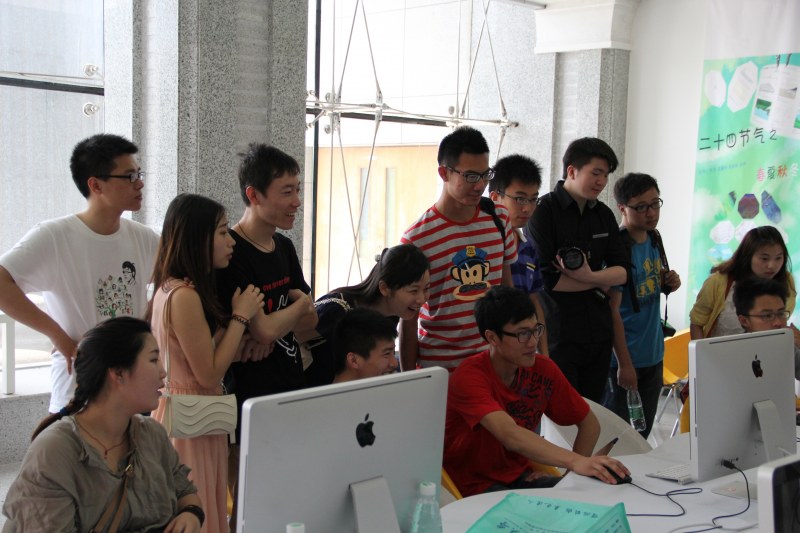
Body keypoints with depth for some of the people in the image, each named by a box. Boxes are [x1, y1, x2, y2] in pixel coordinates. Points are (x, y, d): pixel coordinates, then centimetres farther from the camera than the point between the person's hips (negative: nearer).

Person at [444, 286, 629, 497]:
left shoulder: (543, 369, -2)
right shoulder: (469, 376, -21)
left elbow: (589, 424, 8)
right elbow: (509, 435, -37)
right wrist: (575, 461, -48)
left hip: (521, 477, 6)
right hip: (475, 487, -6)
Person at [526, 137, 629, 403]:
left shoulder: (604, 214, 12)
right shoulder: (544, 211, -8)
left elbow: (622, 271, 5)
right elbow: (545, 277, -16)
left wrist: (589, 275, -15)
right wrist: (599, 282, -5)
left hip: (598, 332, 6)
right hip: (558, 334, -6)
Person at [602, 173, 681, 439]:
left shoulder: (654, 239, 6)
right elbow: (612, 309, -19)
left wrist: (668, 283, -2)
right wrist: (624, 363, -19)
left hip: (653, 355, 8)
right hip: (626, 359, -8)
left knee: (643, 434, 18)